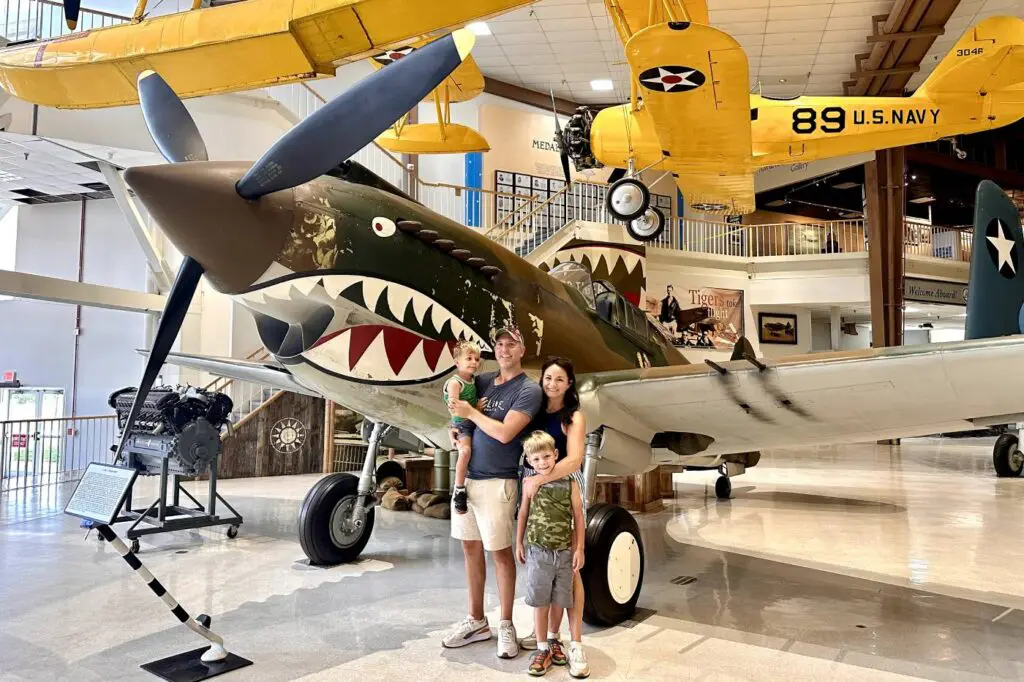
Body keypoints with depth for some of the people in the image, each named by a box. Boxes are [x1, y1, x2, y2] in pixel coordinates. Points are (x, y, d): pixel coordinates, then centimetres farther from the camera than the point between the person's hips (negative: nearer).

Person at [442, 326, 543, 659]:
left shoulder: (529, 390, -10)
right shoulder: (484, 380, 9)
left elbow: (505, 433, -20)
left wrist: (471, 413, -9)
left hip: (496, 482, -6)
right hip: (467, 475, 6)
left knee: (501, 552, 2)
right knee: (471, 547, 13)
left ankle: (506, 626, 18)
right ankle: (476, 621, 27)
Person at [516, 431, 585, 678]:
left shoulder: (570, 484, -7)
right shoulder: (531, 485, -5)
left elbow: (578, 518, -2)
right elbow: (523, 514, 6)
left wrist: (579, 549, -2)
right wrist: (519, 543, 9)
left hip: (564, 552, 1)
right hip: (538, 552, 0)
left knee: (559, 601, 12)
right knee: (540, 602, 3)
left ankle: (553, 640, 33)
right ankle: (542, 648, 17)